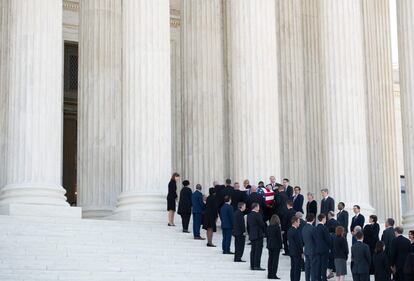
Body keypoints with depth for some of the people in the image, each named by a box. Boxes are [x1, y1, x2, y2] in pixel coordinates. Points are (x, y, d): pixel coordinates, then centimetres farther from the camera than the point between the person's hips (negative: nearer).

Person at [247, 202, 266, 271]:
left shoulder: (249, 215, 10)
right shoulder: (257, 214, -15)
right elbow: (262, 224, -14)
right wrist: (264, 230, 2)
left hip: (252, 235, 8)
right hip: (258, 234, -8)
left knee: (253, 250, 11)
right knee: (258, 250, -5)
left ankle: (252, 265, 12)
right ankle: (257, 266, -7)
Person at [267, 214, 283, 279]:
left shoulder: (269, 227, 5)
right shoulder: (277, 227, -13)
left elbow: (267, 236, 10)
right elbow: (279, 237, -11)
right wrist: (280, 245, -4)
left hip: (270, 245, 6)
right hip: (276, 245, -6)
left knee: (270, 259, 10)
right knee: (275, 259, -2)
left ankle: (269, 274, 13)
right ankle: (274, 274, -4)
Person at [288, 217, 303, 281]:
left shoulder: (289, 230, 7)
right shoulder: (296, 231, -20)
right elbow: (299, 242, -18)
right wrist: (301, 252, -9)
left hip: (291, 251, 9)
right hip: (297, 252, -9)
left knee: (293, 268, 14)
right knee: (297, 268, -4)